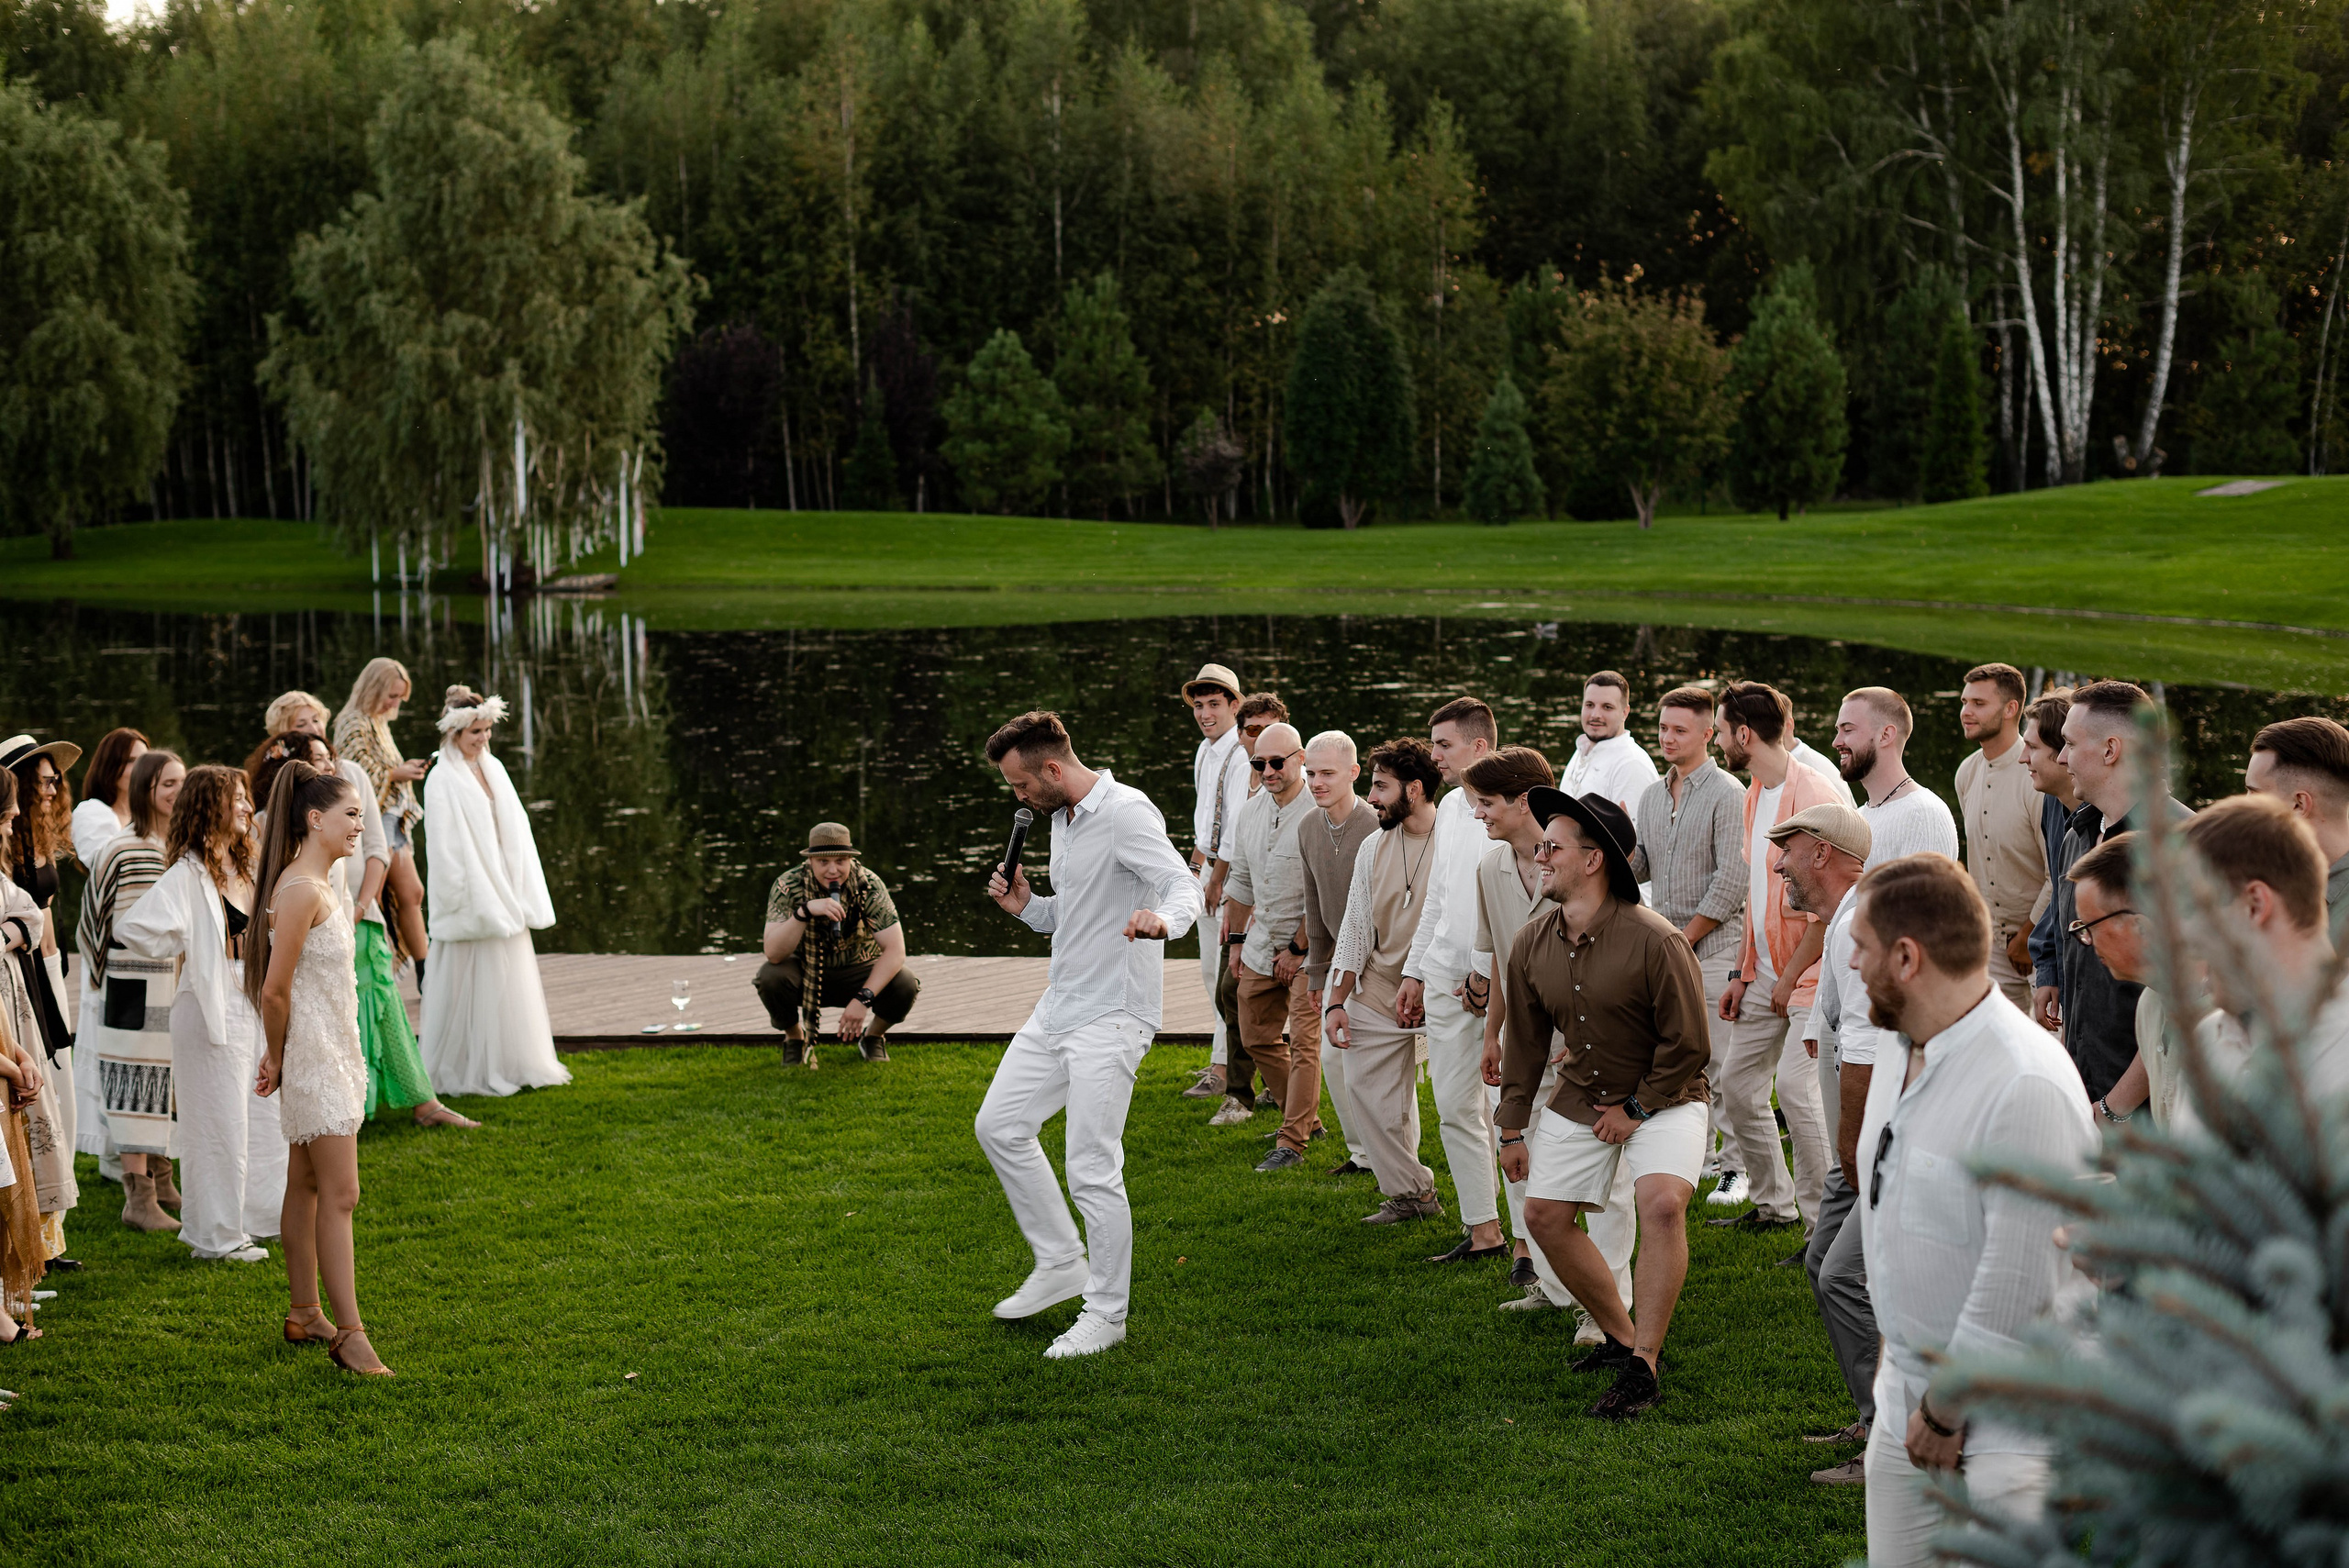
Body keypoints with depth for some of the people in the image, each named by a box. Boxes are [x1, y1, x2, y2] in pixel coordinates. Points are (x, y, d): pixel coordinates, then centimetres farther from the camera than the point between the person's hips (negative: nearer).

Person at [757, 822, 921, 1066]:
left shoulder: (869, 885, -20)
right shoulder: (788, 886, -21)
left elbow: (895, 950, -24)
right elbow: (773, 953, -31)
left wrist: (863, 999, -37)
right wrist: (805, 911, -48)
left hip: (857, 972, 0)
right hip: (804, 974, 0)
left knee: (905, 985, -28)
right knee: (771, 977, -32)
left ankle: (873, 1036, 6)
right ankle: (795, 1038, 1)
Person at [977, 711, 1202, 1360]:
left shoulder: (1127, 812, -16)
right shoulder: (1061, 819, 14)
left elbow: (1183, 885, -28)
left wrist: (1161, 918, -50)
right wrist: (1026, 906, 6)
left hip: (1111, 1015, -10)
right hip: (1058, 1008, 10)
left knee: (1092, 1170, -8)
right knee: (999, 1125, 16)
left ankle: (1106, 1313, 6)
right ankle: (1061, 1263, 26)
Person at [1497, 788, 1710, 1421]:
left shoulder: (1655, 941, -24)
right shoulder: (1532, 945, -5)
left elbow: (1687, 1046, -17)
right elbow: (1525, 1042, 7)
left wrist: (1635, 1109, -13)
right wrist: (1512, 1129, 10)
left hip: (1663, 1097, -6)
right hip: (1580, 1096, 6)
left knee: (1662, 1202, -27)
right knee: (1545, 1214, 4)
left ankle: (1643, 1368, -18)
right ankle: (1622, 1336, 23)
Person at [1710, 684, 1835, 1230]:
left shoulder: (1812, 794, -17)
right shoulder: (1754, 794, 13)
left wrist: (1791, 977, -15)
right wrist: (1742, 973, 14)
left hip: (1807, 976, -9)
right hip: (1764, 975, 9)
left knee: (1795, 1087, -18)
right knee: (1738, 1086, 11)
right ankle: (1773, 1203, 24)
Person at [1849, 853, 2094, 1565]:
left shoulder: (2028, 1086, -23)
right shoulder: (1900, 1050, 6)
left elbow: (2020, 1280, -23)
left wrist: (1946, 1411, -15)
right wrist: (1902, 1364, 14)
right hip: (1904, 1397, 8)